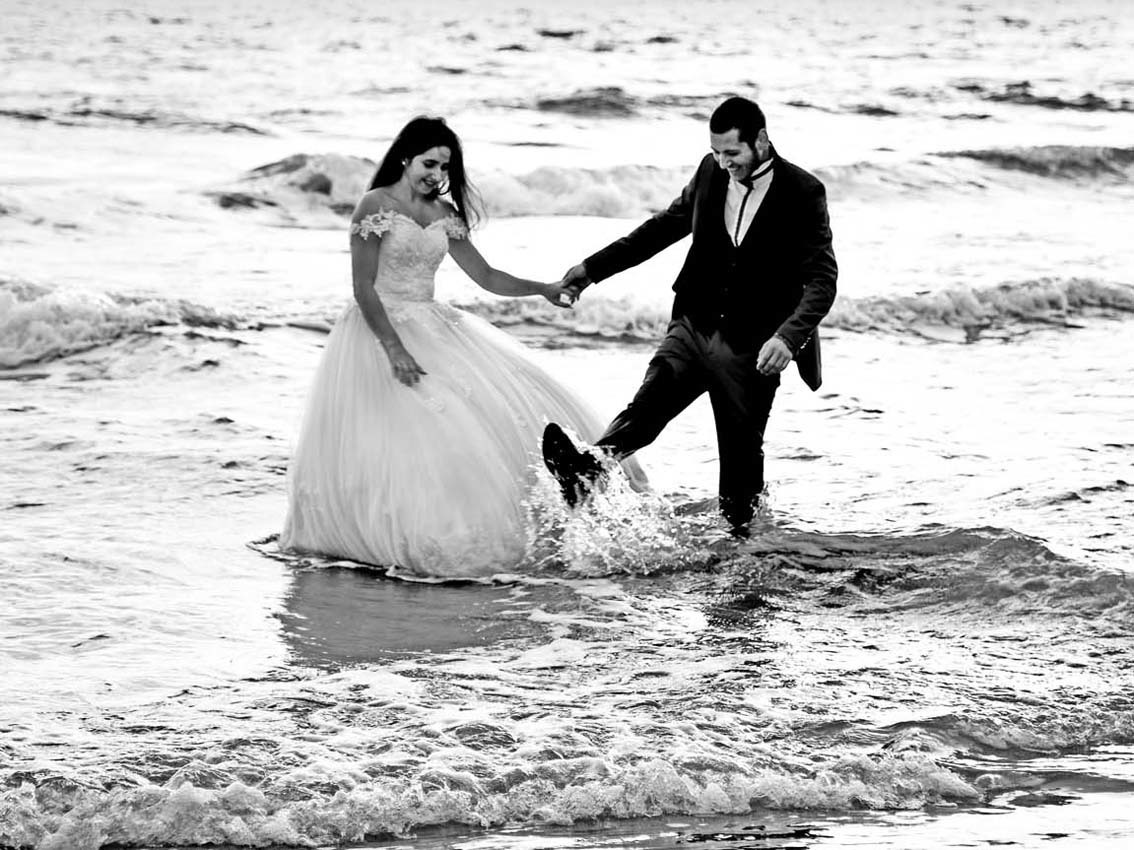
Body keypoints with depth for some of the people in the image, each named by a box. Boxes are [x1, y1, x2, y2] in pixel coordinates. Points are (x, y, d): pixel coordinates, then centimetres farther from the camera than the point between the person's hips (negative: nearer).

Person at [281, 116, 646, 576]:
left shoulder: (443, 214, 10)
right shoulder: (375, 206, -10)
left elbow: (485, 276, 13)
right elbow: (363, 289, -15)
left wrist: (543, 289, -3)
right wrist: (394, 349, -25)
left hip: (432, 328, 7)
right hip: (380, 331, -7)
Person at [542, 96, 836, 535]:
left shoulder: (802, 193, -10)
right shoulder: (711, 172, 3)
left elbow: (822, 280, -15)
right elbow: (666, 225, 19)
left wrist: (790, 336, -32)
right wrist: (594, 267, 18)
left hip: (750, 348, -3)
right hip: (694, 327, 3)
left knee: (742, 455, 4)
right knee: (645, 408, -21)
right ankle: (586, 472, -44)